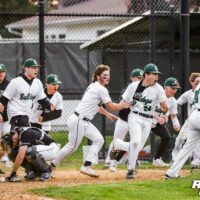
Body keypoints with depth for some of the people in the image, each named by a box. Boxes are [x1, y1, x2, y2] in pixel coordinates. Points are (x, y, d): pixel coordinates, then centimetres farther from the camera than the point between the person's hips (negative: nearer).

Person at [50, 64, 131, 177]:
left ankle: (86, 167, 0)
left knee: (99, 140, 5)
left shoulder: (94, 87, 16)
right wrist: (125, 105, 5)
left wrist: (108, 114, 38)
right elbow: (112, 107, -9)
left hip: (85, 122, 10)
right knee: (72, 146, -5)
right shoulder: (101, 89, -14)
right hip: (78, 121, -10)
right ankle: (51, 165, 6)